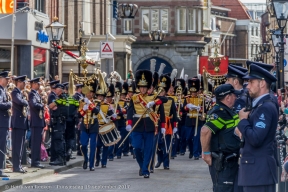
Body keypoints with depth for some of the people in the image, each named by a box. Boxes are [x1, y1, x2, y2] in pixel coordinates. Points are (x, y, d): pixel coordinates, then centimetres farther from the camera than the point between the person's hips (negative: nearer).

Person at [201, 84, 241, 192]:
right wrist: (206, 153, -23)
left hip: (231, 161, 10)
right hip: (222, 163, -10)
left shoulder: (228, 111, 13)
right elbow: (205, 130, -32)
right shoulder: (220, 112, -18)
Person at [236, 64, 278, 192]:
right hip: (254, 168, 10)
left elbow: (255, 139, -24)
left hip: (260, 170, -10)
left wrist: (243, 121, -11)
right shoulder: (259, 106, 17)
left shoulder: (266, 107, -15)